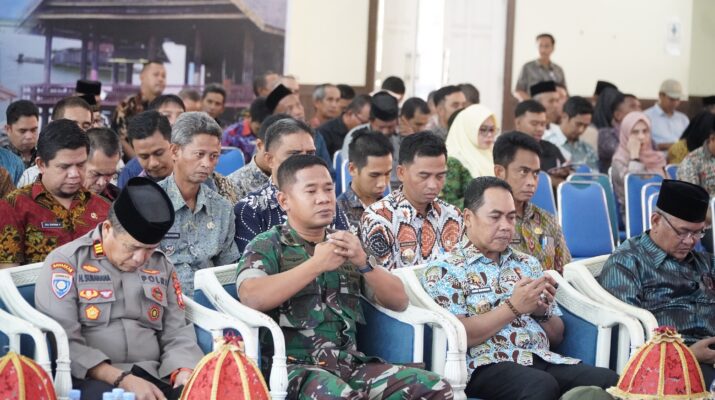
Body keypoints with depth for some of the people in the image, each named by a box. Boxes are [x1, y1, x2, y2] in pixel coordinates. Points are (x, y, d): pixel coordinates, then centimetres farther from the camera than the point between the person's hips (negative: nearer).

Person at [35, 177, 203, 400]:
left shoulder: (161, 266, 16)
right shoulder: (66, 263, 0)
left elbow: (177, 335, 14)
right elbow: (62, 341, -10)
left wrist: (184, 377, -8)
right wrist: (123, 380, -18)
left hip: (152, 378, 4)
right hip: (90, 378, -4)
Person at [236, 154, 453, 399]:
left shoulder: (345, 245, 19)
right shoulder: (267, 246, 5)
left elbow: (399, 302, 12)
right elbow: (251, 297, -17)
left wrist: (363, 263, -5)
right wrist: (316, 264, -14)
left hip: (349, 362, 6)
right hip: (295, 366, -5)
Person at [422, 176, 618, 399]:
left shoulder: (527, 264, 22)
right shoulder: (443, 270, 4)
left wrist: (542, 312, 1)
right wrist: (513, 307, -11)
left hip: (545, 360, 5)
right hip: (488, 365, -5)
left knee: (610, 382, -24)